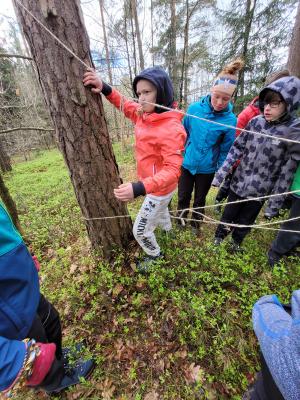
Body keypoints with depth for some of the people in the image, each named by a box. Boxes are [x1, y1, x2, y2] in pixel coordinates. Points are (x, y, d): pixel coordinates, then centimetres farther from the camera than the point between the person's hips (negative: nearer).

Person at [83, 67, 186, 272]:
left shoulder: (171, 128, -29)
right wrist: (105, 89, -8)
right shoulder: (145, 115, -4)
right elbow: (125, 104, 11)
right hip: (153, 184, 9)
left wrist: (139, 188, -48)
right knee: (160, 209, 37)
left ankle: (154, 254, 37)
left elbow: (172, 170, -35)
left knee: (140, 231, 6)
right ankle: (167, 226, 70)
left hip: (160, 189, -8)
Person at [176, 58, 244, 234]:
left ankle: (196, 223, 42)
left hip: (207, 168, -1)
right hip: (187, 163, 1)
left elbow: (226, 150, -3)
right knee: (183, 197, 13)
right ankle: (181, 219, 41)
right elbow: (184, 133, 4)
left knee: (200, 200, 16)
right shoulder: (194, 108, -9)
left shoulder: (230, 120, -12)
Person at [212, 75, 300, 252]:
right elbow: (236, 149, -2)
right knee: (228, 216, 17)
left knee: (245, 222, 17)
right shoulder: (255, 122, -5)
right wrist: (221, 174, -7)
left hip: (260, 191, -1)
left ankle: (236, 242, 45)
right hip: (238, 183, 2)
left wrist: (275, 203, -9)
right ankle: (218, 238, 41)